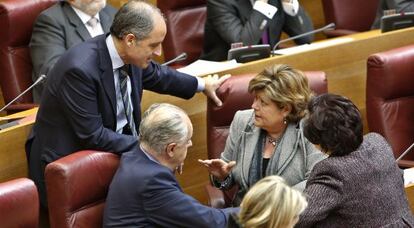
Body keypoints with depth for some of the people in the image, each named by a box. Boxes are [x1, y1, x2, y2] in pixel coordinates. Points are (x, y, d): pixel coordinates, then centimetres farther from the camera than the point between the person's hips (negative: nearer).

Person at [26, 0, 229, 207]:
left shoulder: (129, 55, -5)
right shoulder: (80, 69, -28)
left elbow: (156, 76, 18)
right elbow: (92, 136, -26)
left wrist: (202, 85, 29)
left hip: (115, 147, 8)